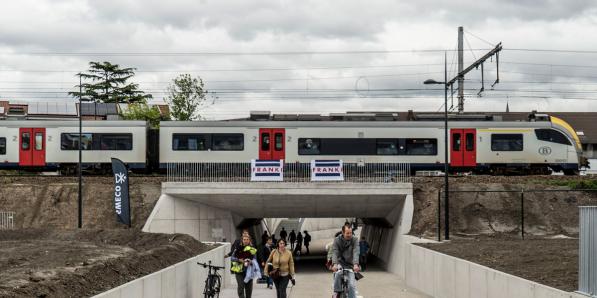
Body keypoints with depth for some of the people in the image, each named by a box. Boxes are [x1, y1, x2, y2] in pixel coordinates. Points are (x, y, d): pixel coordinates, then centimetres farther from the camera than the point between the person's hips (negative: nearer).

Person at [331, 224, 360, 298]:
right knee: (338, 273, -34)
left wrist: (356, 264, -40)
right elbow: (335, 253, -19)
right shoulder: (337, 240, -8)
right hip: (340, 263, -1)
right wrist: (334, 264, -38)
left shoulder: (354, 240, -8)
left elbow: (356, 253, -22)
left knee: (352, 286, -12)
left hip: (350, 265, 1)